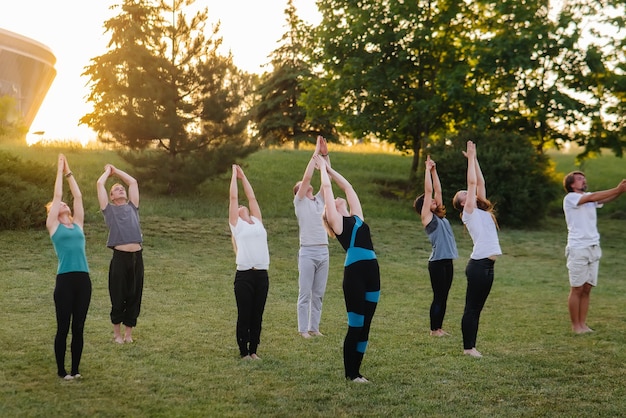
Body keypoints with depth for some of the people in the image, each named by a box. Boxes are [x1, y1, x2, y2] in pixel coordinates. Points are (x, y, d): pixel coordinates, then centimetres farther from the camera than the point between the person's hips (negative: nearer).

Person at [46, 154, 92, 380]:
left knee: (78, 328, 8)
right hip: (64, 280, -4)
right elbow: (57, 195, 4)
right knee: (63, 328, 1)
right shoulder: (53, 226, 6)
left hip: (83, 279, 4)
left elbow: (78, 196, 15)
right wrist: (60, 171, 13)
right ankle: (61, 370, 12)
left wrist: (69, 173, 20)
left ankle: (75, 369, 17)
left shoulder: (77, 224, 16)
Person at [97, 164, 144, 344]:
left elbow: (133, 182, 21)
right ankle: (117, 332, 19)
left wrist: (116, 170, 28)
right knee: (118, 297, 3)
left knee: (134, 297, 7)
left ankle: (128, 332, 19)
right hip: (120, 257, -3)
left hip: (137, 257, 3)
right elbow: (100, 184, 6)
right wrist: (108, 171, 23)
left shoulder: (132, 207, 19)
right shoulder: (109, 209, 9)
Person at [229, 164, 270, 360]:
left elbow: (252, 197, 21)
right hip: (244, 275, -4)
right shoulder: (236, 224, 7)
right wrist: (235, 175, 16)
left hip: (262, 275, 4)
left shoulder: (257, 222, 18)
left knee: (257, 316, 9)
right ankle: (244, 352, 11)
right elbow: (234, 197, 8)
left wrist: (243, 176, 28)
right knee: (244, 316, 1)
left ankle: (253, 350, 18)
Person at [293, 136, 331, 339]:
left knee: (318, 294, 9)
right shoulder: (300, 202, 0)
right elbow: (307, 176, -10)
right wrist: (315, 153, -7)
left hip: (323, 252, 6)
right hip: (308, 252, -6)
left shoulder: (319, 200, 16)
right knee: (305, 294, -1)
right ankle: (303, 329, 4)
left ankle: (314, 327, 16)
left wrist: (325, 155, 1)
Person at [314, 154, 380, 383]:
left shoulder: (356, 217, 21)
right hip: (354, 272, -7)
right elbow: (327, 188, 7)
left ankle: (356, 371, 18)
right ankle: (350, 373, 8)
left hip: (372, 272, 7)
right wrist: (322, 166, 21)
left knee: (365, 326, 10)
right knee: (355, 326, -2)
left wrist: (329, 168, 32)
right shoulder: (337, 220, 5)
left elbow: (347, 186, 27)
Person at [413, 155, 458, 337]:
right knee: (438, 297, -2)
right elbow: (428, 191, -8)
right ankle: (434, 329, 7)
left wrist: (434, 171, 14)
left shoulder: (439, 217, 14)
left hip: (448, 261, 7)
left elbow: (437, 190, 16)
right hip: (437, 262, -7)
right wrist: (428, 169, -4)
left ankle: (439, 327, 18)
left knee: (443, 297, 11)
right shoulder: (427, 218, -5)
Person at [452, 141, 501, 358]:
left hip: (487, 265, 8)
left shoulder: (481, 211, 18)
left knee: (477, 307, 11)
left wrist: (474, 158, 17)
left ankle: (471, 345, 16)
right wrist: (470, 157, 1)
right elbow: (472, 182, -7)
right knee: (472, 307, -2)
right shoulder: (469, 212, -3)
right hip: (478, 265, -8)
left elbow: (480, 182, 18)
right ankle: (468, 347, 3)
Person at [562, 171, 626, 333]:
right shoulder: (570, 198, -5)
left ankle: (583, 324, 13)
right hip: (578, 249, -6)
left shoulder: (589, 197, 15)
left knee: (587, 289, 7)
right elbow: (592, 197, -21)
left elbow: (604, 199, -4)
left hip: (594, 248, 6)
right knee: (577, 289, -1)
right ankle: (575, 326, 6)